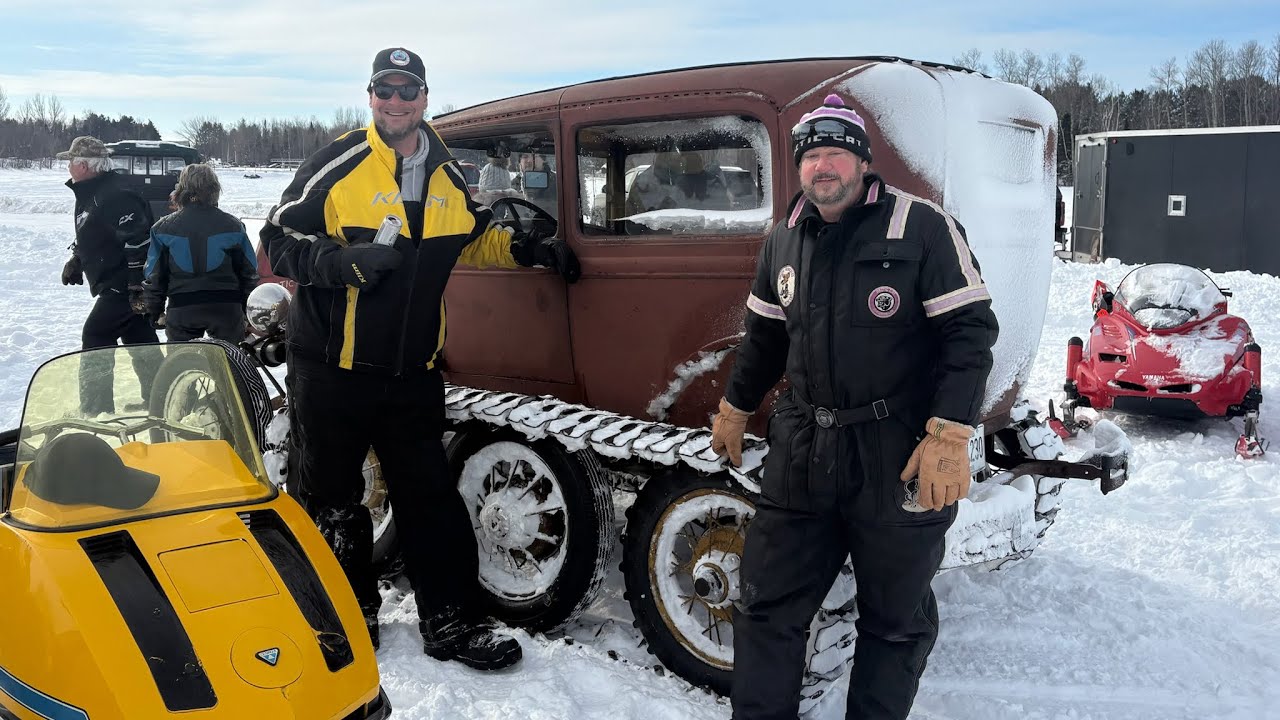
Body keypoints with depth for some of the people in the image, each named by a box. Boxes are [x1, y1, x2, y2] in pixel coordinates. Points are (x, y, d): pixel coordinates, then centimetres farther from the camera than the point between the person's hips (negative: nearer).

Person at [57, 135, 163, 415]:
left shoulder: (115, 197, -21)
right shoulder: (89, 195, 14)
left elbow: (139, 241, -27)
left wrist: (138, 286, -27)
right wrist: (76, 259, 20)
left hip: (121, 287, -11)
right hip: (123, 287, 11)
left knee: (95, 341, -7)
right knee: (142, 345, 15)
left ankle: (95, 410, -2)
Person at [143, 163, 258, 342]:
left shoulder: (163, 227, 1)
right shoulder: (233, 225, 0)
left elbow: (154, 276, 4)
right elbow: (249, 272, 4)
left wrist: (155, 312, 15)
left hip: (181, 311, 0)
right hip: (226, 307, 0)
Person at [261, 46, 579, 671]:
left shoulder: (446, 175, 9)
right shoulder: (337, 165, -6)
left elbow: (474, 240, 26)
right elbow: (278, 240, -6)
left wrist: (529, 250, 13)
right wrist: (346, 261, -22)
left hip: (412, 372, 3)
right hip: (331, 368, -3)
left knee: (431, 498, 6)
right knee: (330, 500, 9)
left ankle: (450, 623, 17)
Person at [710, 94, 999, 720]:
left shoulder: (923, 227, -9)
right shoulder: (783, 241, 9)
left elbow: (970, 329, -11)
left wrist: (950, 436, -19)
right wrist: (734, 410, 26)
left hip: (899, 458, -4)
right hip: (800, 452, 5)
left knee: (895, 621, 12)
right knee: (767, 606, 11)